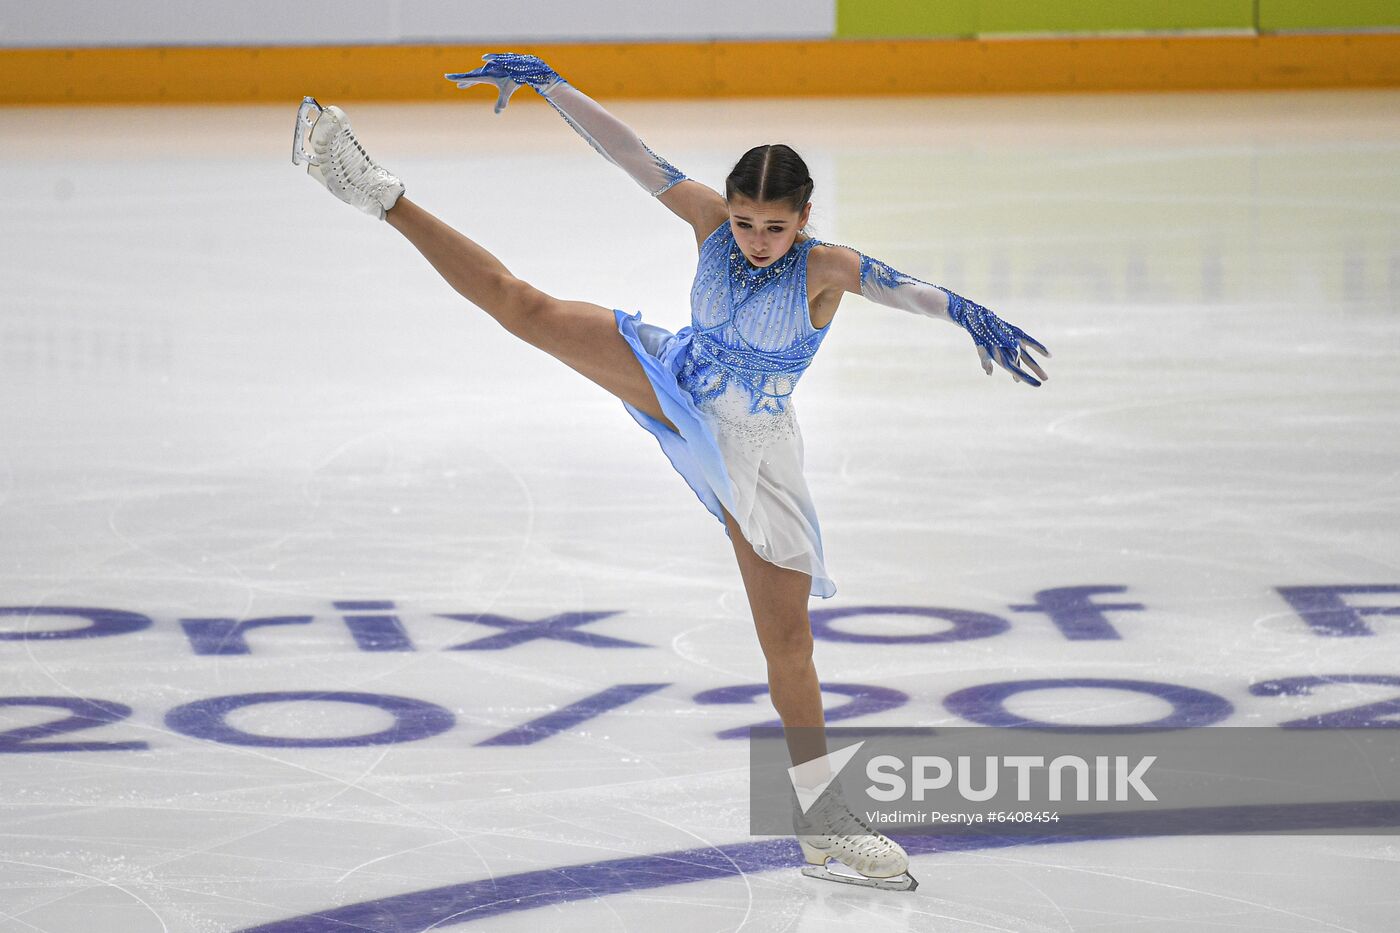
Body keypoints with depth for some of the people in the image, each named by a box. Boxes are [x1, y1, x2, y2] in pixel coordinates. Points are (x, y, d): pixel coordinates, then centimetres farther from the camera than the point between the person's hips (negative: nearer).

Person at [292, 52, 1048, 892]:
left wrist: (964, 311, -61)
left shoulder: (826, 269, -23)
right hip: (676, 389, 3)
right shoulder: (711, 219, -12)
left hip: (753, 451, -3)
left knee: (789, 638, -1)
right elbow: (635, 155, -9)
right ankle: (381, 193, 8)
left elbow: (893, 284, -42)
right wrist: (550, 84, -11)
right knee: (523, 307, -5)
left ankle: (825, 823, 6)